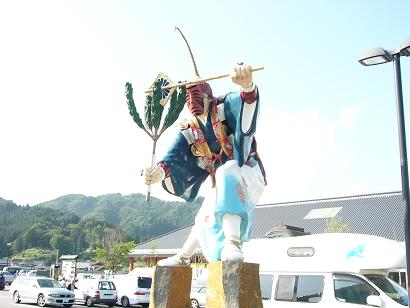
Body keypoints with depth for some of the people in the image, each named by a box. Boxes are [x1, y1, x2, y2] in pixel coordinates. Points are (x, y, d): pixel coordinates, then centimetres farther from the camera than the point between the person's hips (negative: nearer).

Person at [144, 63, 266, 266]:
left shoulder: (224, 108, -15)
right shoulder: (188, 131, 3)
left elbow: (246, 107, -39)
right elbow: (175, 157, -12)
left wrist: (247, 87, -63)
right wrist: (161, 171, -35)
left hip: (248, 173, -7)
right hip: (223, 183, 7)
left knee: (226, 173, -40)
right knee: (205, 220, 22)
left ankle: (233, 244, -49)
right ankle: (182, 258, 48)